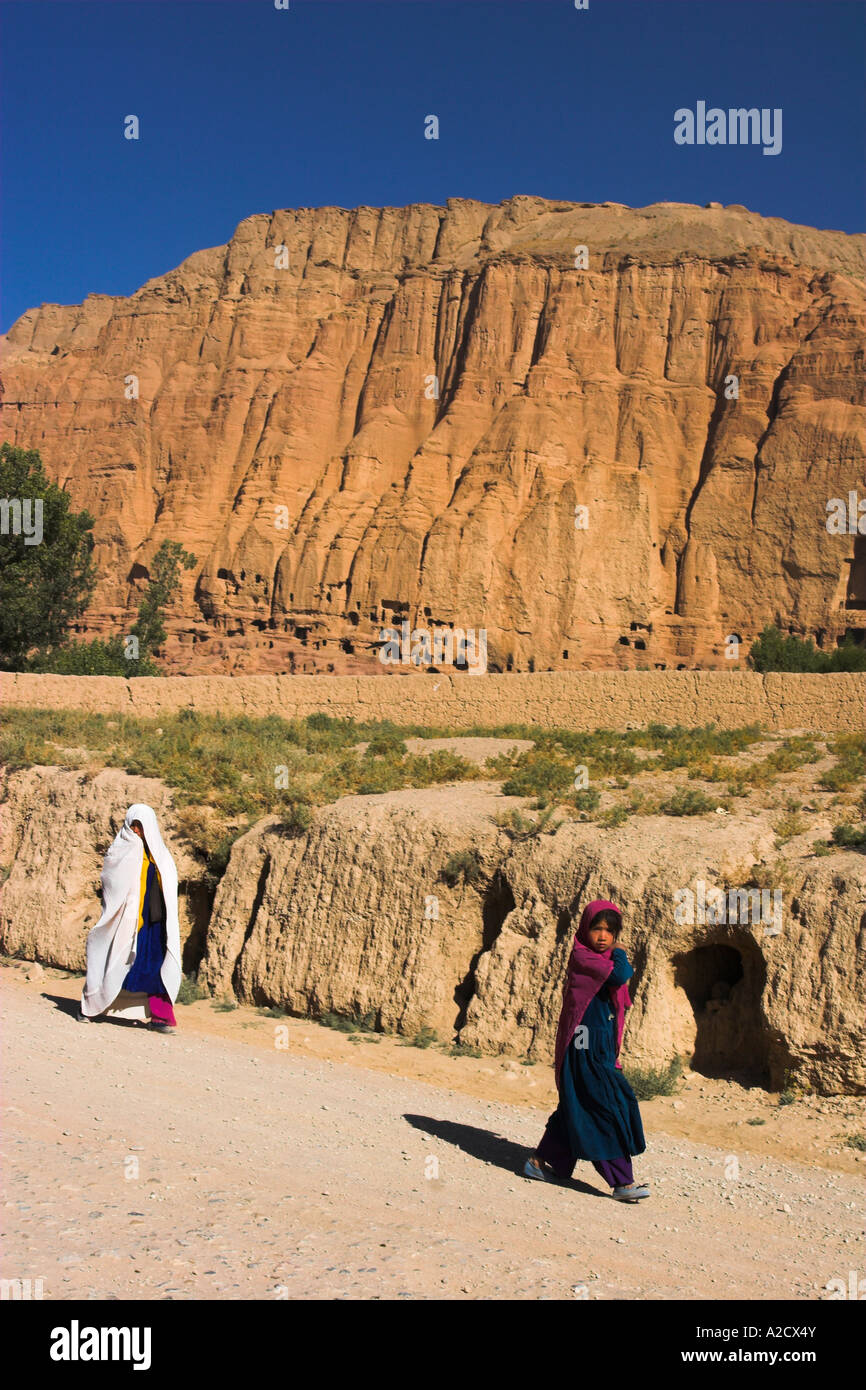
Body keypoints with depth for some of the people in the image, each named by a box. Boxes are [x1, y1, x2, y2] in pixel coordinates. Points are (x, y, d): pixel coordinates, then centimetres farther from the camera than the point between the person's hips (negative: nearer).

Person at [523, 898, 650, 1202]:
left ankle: (540, 1161, 27)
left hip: (600, 1050, 9)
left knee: (575, 1109, 16)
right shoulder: (582, 956, -13)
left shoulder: (602, 960, 15)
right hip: (585, 1049, -9)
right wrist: (620, 954, -5)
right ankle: (622, 1182, -4)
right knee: (607, 1110, -8)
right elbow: (620, 975, -25)